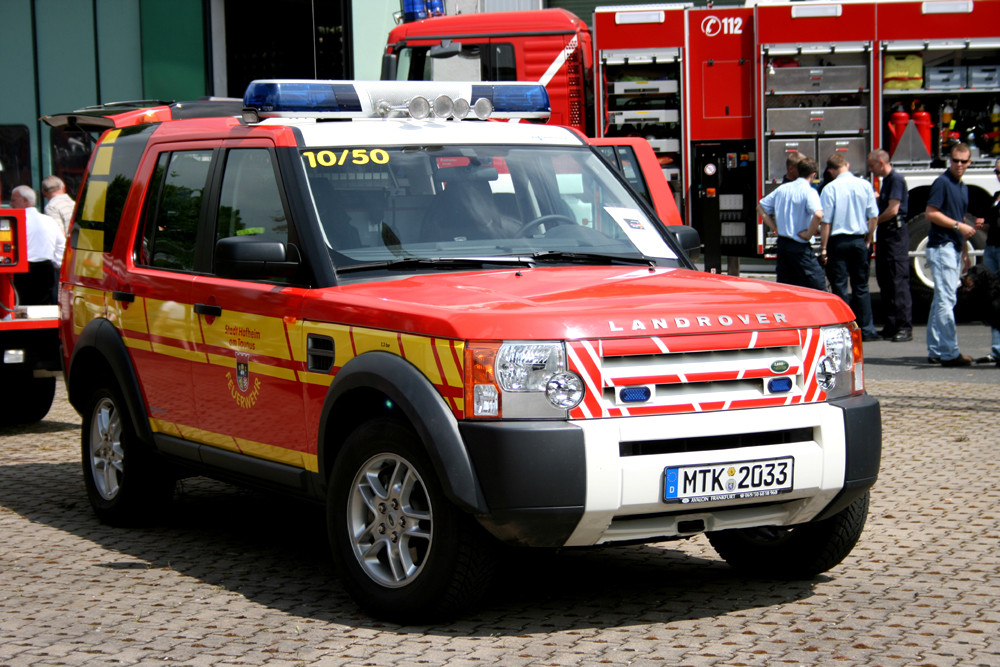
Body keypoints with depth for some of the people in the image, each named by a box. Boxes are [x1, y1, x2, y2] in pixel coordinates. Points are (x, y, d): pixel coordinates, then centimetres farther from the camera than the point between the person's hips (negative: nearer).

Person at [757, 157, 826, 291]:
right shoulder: (809, 191, -12)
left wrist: (774, 227, 13)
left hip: (782, 243, 7)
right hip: (800, 246, -7)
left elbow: (760, 207, 17)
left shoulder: (782, 188, 8)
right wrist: (809, 234, -15)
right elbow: (818, 214, -29)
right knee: (819, 289, -3)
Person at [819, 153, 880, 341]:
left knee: (840, 286, 2)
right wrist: (867, 241, 15)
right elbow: (873, 217, 4)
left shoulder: (830, 188, -9)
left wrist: (823, 248, -4)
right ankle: (867, 329, 11)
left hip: (838, 241, -3)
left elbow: (826, 221, -10)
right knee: (861, 287, 11)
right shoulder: (865, 185, 1)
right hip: (859, 240, 4)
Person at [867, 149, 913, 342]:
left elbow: (893, 210, -18)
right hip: (885, 233, 10)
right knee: (885, 280, 11)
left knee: (898, 281, -11)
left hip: (896, 233, -10)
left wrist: (874, 222, -6)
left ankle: (905, 327, -11)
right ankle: (891, 325, 16)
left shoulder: (896, 179, -13)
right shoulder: (886, 180, 18)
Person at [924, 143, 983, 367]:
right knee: (946, 299, -12)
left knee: (941, 300, 11)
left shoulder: (963, 187, 19)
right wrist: (959, 225, -16)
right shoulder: (942, 182, -8)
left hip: (954, 248, 9)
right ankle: (950, 352, -13)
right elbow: (931, 213, -16)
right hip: (941, 246, -9)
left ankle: (936, 350, 14)